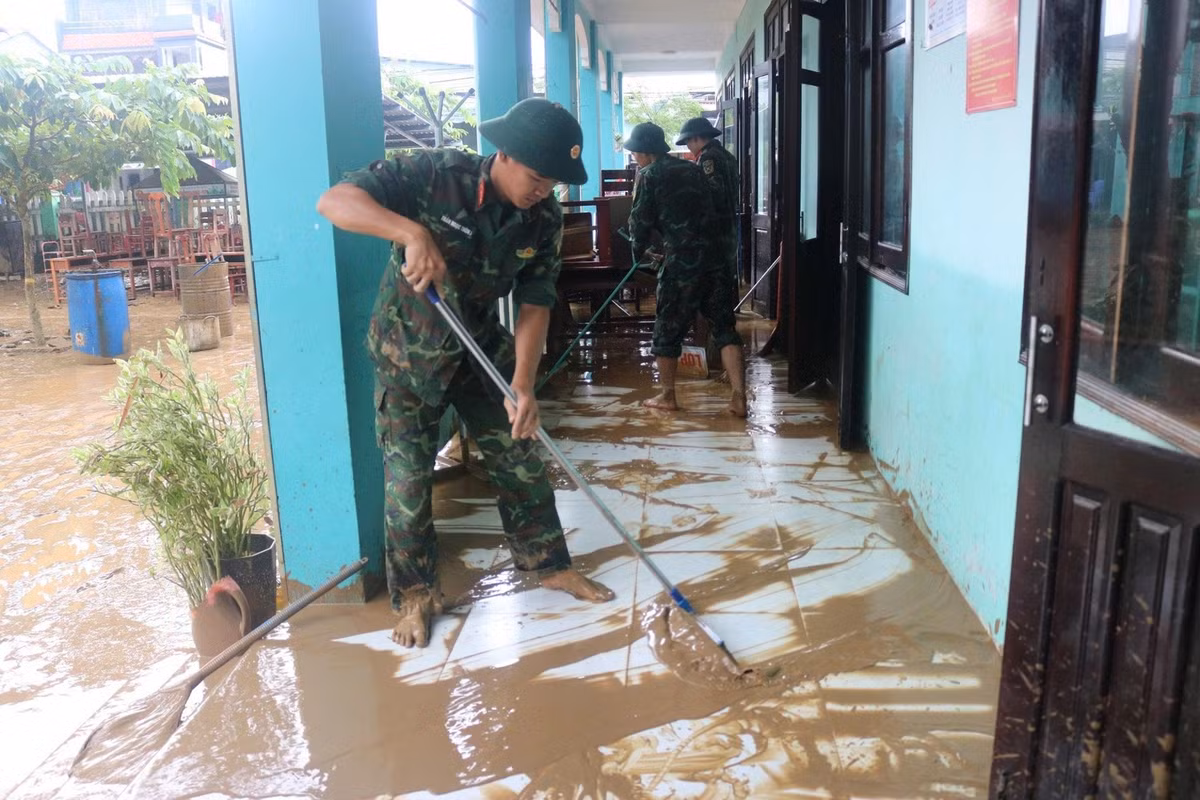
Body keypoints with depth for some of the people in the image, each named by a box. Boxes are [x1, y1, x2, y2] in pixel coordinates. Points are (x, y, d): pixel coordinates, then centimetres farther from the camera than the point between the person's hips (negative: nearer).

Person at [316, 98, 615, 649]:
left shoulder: (544, 219, -12)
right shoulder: (434, 175, -25)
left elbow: (534, 305, -10)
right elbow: (334, 201, -30)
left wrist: (523, 385, -22)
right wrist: (413, 232, -46)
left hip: (483, 350, 4)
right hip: (407, 353, -3)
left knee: (521, 460, 10)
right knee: (408, 478, 1)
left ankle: (550, 564, 30)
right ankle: (416, 593, 21)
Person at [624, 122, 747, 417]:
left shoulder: (650, 175, 0)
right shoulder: (692, 169, 18)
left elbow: (641, 221, 1)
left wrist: (639, 252, 21)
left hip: (681, 262, -5)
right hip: (714, 256, 6)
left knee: (668, 328, 10)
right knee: (725, 327, 7)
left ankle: (667, 395, 21)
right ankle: (739, 398, 0)